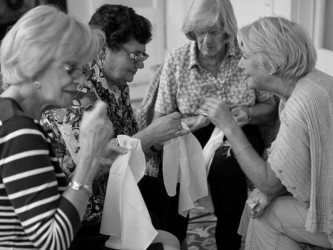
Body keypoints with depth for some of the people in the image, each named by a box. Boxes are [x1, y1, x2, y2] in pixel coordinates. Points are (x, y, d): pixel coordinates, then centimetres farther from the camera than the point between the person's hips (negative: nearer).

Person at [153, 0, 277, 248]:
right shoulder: (176, 61, -2)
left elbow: (270, 107, 6)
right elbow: (160, 121, -3)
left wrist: (248, 113, -16)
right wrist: (195, 121, -21)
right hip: (191, 135, 1)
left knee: (225, 165, -33)